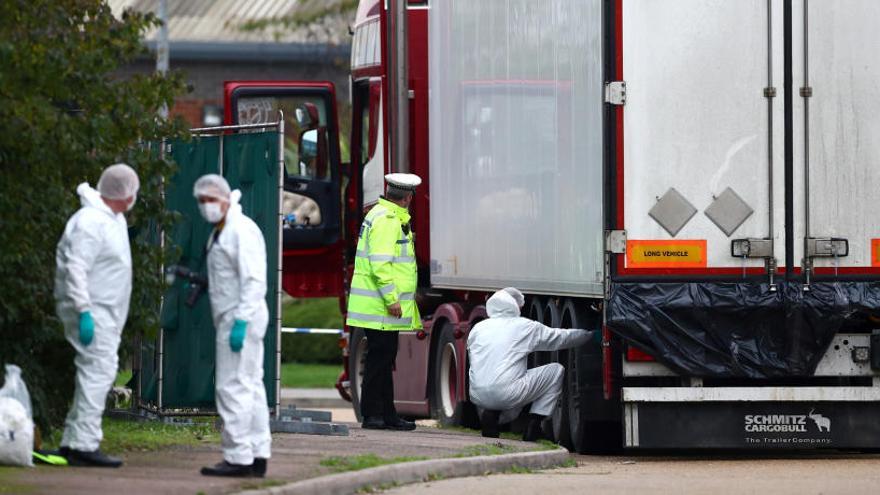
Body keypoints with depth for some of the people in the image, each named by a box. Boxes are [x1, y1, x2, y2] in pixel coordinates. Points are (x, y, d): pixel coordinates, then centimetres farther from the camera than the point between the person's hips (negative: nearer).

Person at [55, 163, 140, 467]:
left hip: (106, 312, 11)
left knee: (99, 372, 13)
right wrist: (84, 312, -28)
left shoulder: (115, 219, 14)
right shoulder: (91, 222, -19)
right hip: (92, 310, -11)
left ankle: (72, 442, 18)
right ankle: (84, 445, -16)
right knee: (98, 371, -14)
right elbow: (75, 268, -24)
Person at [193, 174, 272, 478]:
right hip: (234, 318, 11)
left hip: (241, 317, -11)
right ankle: (257, 457, 13)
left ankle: (238, 458, -12)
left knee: (233, 387, -11)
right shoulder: (220, 232, 17)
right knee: (250, 387, 11)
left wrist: (241, 322, -25)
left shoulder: (242, 230, -14)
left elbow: (253, 281, -21)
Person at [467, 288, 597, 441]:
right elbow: (561, 338, 15)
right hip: (506, 393, -6)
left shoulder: (478, 328, 18)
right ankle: (534, 424, 5)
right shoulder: (524, 326, 6)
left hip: (478, 397, 6)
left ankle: (490, 414, 5)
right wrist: (591, 335, 30)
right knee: (556, 371, 12)